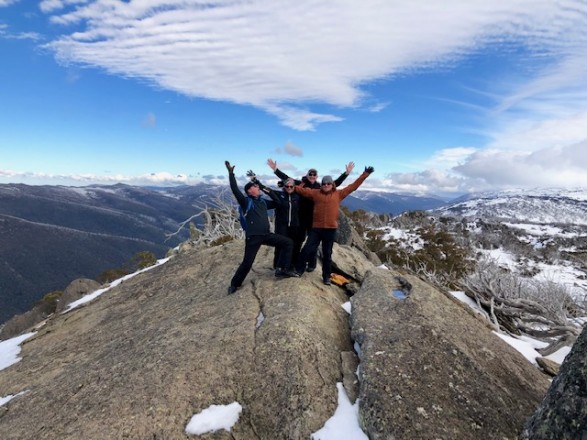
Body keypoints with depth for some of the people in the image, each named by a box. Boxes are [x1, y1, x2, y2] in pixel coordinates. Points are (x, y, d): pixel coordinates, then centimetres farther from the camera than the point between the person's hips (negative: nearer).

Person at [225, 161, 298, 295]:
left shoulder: (263, 202, 16)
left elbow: (277, 202, 19)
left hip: (266, 234, 6)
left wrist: (267, 190, 9)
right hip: (253, 237, -6)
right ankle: (234, 284, 20)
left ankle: (282, 270, 8)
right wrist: (231, 173, -18)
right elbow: (235, 190, -15)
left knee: (288, 243, 3)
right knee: (247, 263, -3)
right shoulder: (246, 201, -3)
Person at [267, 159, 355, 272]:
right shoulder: (300, 184, -2)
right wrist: (275, 169, -11)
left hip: (314, 218, 0)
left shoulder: (320, 187, 0)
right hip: (301, 217, 0)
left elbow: (336, 183, 0)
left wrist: (347, 173, -6)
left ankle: (312, 264, 23)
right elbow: (286, 178, -5)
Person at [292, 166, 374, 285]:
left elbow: (353, 186, 7)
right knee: (307, 249, 0)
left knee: (327, 254, 10)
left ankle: (326, 277, 23)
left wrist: (365, 174, 6)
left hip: (331, 229, 0)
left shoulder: (338, 194, 5)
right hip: (316, 228, 0)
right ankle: (298, 270, 19)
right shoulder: (315, 193, 6)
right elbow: (302, 190, 12)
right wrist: (292, 185, 5)